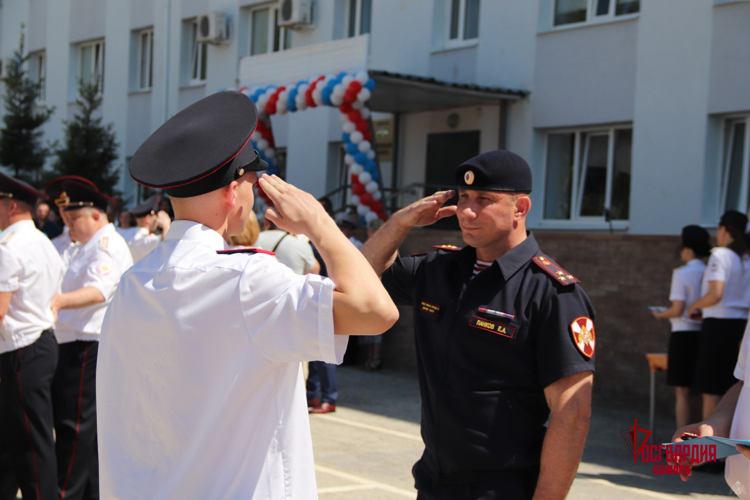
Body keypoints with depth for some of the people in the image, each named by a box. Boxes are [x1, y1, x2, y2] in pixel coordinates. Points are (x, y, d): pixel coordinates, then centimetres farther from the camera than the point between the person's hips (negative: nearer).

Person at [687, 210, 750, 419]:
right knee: (732, 389, 13)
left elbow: (715, 295, -20)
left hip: (718, 324, -7)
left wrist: (695, 306, -3)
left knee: (710, 390, -1)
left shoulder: (720, 255, -12)